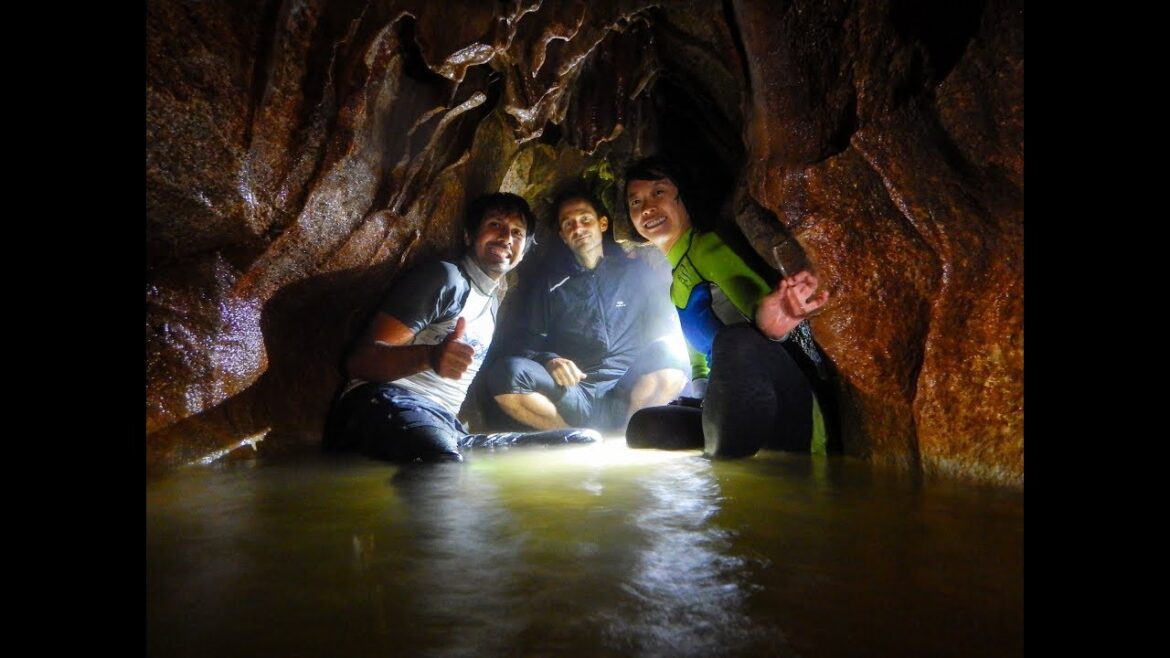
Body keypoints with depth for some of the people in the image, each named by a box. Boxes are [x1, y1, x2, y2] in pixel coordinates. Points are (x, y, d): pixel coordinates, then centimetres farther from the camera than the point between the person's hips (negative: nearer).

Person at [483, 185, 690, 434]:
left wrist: (666, 355, -11)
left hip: (627, 394, 0)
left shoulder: (636, 271, 15)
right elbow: (528, 345, 11)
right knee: (505, 373, -27)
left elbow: (666, 332, 13)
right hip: (572, 393, 1)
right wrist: (549, 361, -12)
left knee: (671, 359, -30)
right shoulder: (550, 281, 16)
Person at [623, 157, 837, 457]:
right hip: (747, 407, 8)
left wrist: (765, 317, -50)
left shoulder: (706, 245, -4)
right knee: (644, 425, -4)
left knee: (735, 340, -38)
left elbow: (744, 283, -28)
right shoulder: (677, 280, 23)